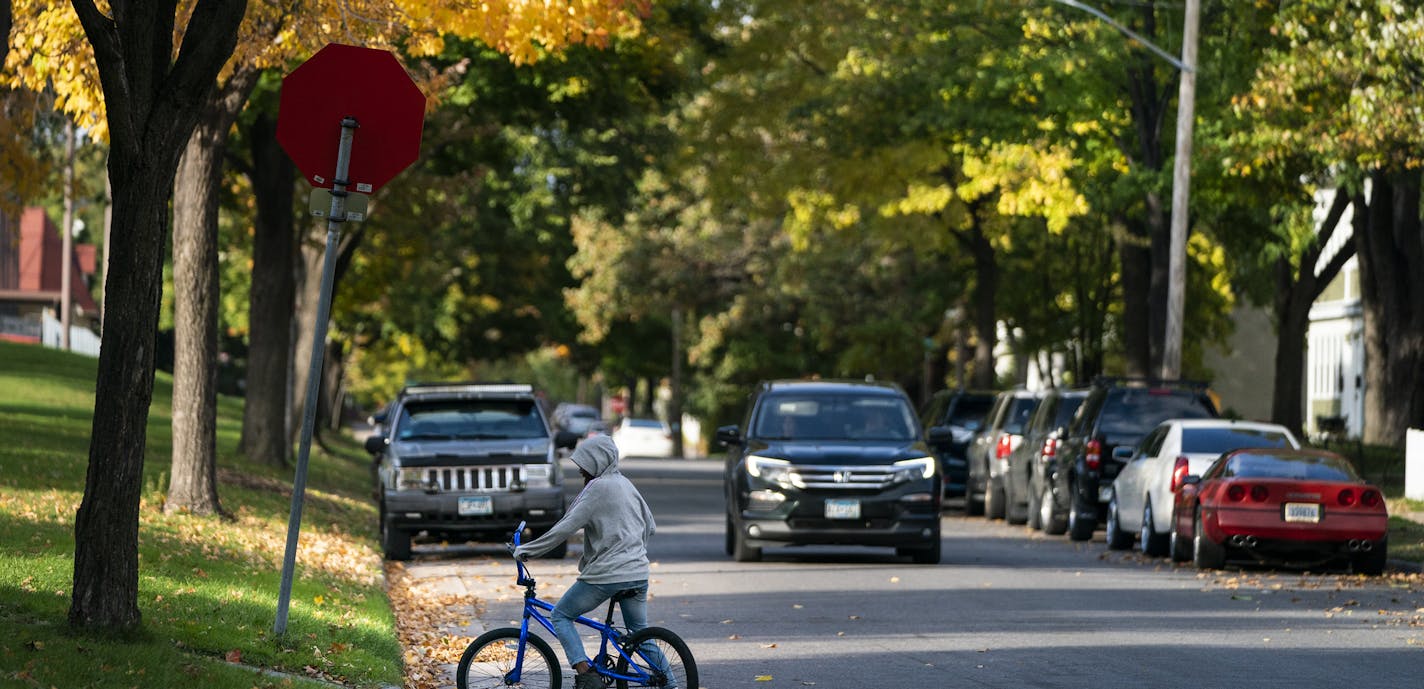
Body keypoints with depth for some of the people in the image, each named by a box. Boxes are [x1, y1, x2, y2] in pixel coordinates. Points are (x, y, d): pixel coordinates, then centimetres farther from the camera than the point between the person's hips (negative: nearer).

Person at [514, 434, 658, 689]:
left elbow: (566, 528, -14)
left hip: (606, 574, -8)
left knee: (560, 616, 7)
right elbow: (650, 526, 21)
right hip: (638, 573, 8)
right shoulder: (626, 484, 14)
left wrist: (528, 550, -8)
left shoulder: (598, 488, -11)